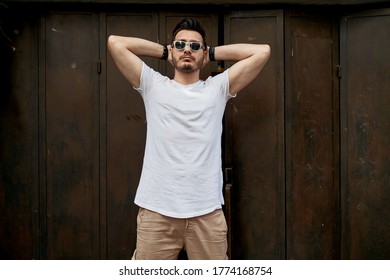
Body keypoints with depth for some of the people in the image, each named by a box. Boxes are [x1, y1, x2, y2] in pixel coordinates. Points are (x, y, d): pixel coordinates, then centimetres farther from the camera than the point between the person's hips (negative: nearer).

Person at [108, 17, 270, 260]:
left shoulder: (217, 88, 11)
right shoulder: (153, 85, 10)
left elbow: (263, 51, 6)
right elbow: (115, 42, 5)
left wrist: (213, 53, 13)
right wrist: (163, 51, 13)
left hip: (207, 212, 1)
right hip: (156, 211, 0)